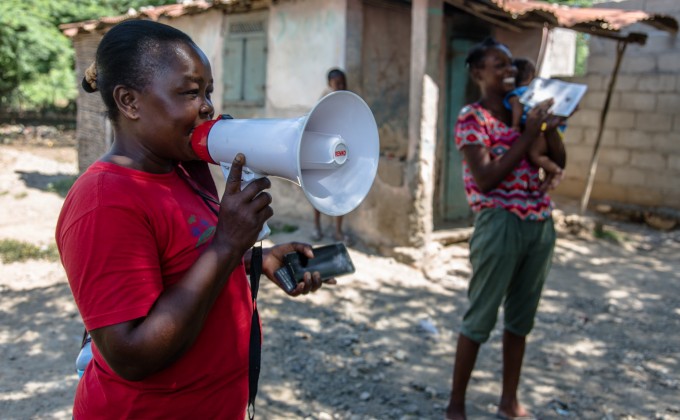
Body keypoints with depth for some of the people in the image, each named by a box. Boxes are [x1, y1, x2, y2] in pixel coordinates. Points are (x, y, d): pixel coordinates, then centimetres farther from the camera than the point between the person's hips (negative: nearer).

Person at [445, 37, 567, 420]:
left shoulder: (525, 110, 12)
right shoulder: (472, 118, -8)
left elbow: (561, 160, 14)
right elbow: (485, 179, -19)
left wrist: (549, 124, -4)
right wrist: (529, 135, -18)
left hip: (541, 223, 7)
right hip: (501, 223, -7)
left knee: (522, 317, 14)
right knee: (481, 318, 1)